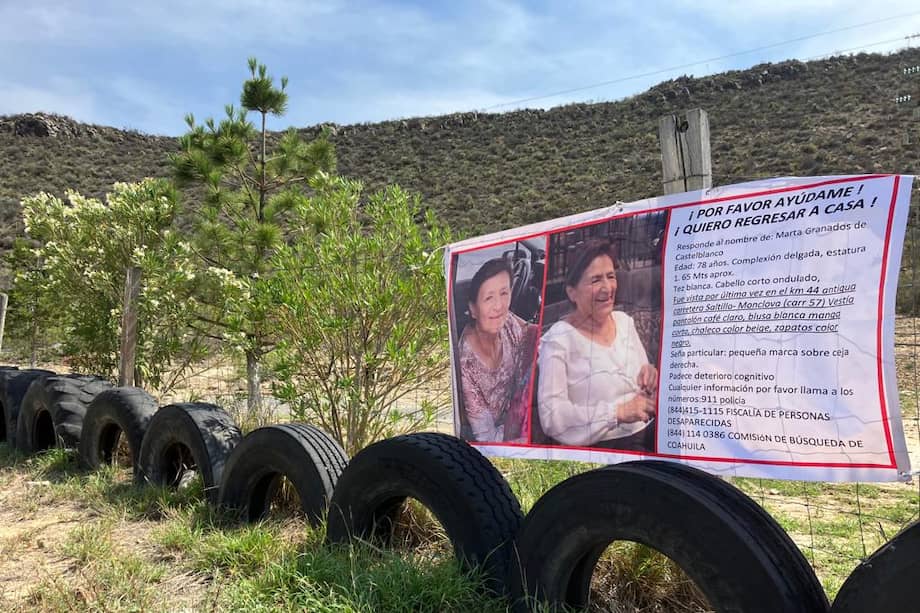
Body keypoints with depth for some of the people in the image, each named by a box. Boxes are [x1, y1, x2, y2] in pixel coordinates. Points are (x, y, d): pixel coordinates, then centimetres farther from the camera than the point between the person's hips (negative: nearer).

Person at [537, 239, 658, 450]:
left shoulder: (625, 321, 11)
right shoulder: (559, 339, -12)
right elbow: (550, 416, -19)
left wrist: (650, 376, -6)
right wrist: (618, 412, -23)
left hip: (647, 433, 7)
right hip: (599, 446, -7)